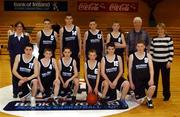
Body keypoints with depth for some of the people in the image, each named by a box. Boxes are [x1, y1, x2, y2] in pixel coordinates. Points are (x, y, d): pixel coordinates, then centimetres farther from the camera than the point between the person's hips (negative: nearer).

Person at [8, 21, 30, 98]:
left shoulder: (26, 38, 6)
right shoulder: (11, 37, 7)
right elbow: (9, 48, 3)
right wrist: (14, 56, -9)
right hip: (14, 59, 0)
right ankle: (15, 92, 11)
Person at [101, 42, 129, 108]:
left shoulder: (118, 57, 4)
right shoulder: (104, 59, 0)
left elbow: (121, 71, -1)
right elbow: (102, 73, -4)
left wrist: (116, 80, -15)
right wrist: (109, 82, -15)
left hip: (117, 78, 1)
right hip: (107, 79, -1)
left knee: (126, 84, -31)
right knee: (111, 98, -8)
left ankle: (122, 100, -7)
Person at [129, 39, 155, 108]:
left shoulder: (148, 55, 0)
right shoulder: (132, 56, -3)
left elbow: (151, 68, -6)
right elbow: (130, 70, 1)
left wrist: (151, 79, -21)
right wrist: (131, 82, -2)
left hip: (147, 78, 1)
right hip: (137, 79, 0)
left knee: (152, 87, -32)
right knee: (139, 99, 1)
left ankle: (149, 100, -3)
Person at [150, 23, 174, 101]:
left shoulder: (169, 39, -3)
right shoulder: (154, 39, 5)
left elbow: (171, 51, -4)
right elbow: (151, 50, 9)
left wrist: (170, 61, -9)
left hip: (165, 62, -3)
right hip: (155, 62, 3)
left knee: (165, 79, 4)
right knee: (154, 78, 9)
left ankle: (166, 95, 19)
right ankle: (153, 93, 25)